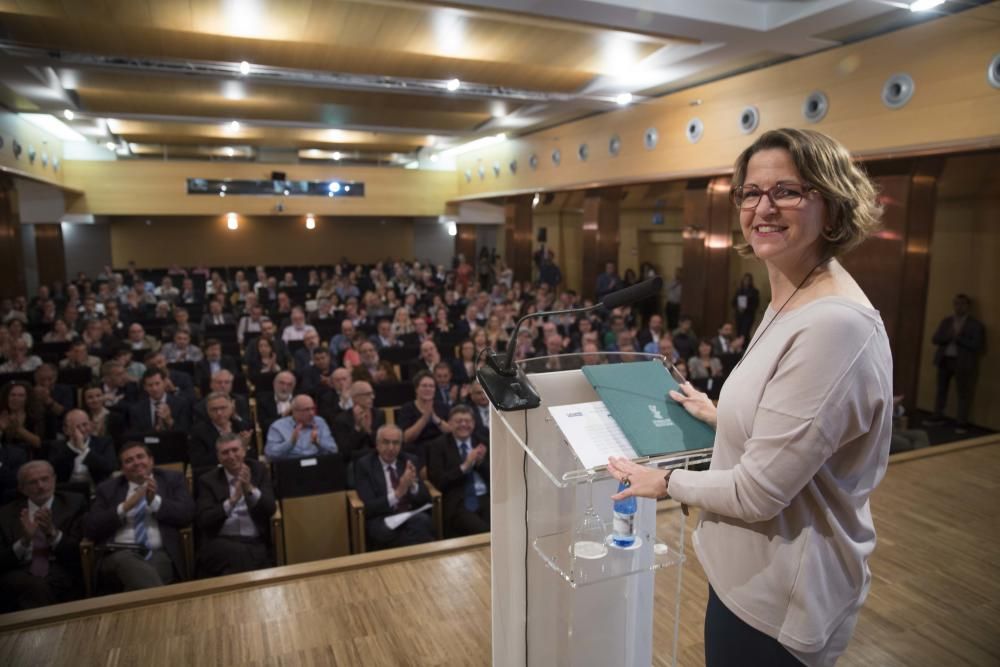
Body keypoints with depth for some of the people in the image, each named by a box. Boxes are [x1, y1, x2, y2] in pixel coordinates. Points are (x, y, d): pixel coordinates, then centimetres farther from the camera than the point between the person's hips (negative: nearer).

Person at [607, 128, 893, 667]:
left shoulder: (834, 324, -28)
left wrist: (665, 482, -12)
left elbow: (759, 491, -25)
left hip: (776, 596, -9)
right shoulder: (790, 301, 4)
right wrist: (716, 416, 15)